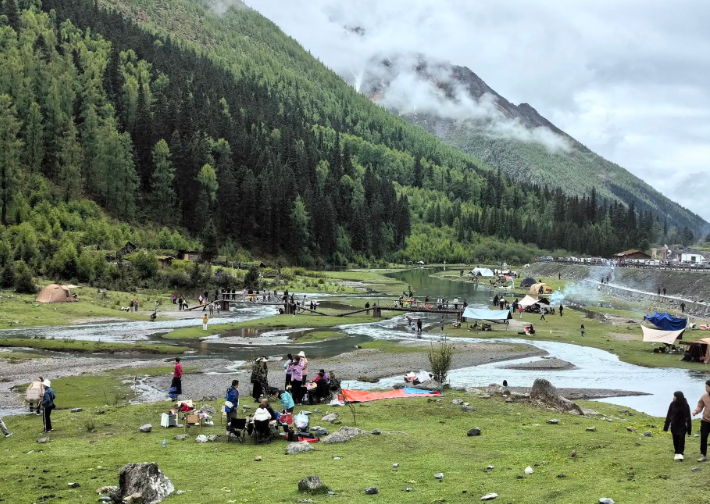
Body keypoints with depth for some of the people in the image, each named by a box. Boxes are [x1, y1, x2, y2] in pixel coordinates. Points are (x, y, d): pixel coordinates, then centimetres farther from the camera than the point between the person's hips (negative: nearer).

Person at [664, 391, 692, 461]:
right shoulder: (672, 404, -5)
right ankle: (677, 454, 15)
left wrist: (689, 429, -6)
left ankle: (680, 454, -10)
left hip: (682, 426, -3)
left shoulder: (685, 405, -11)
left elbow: (688, 417, -6)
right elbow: (668, 416, 1)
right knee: (675, 440, 7)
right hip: (674, 426, 3)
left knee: (681, 439, -12)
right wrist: (665, 427, 0)